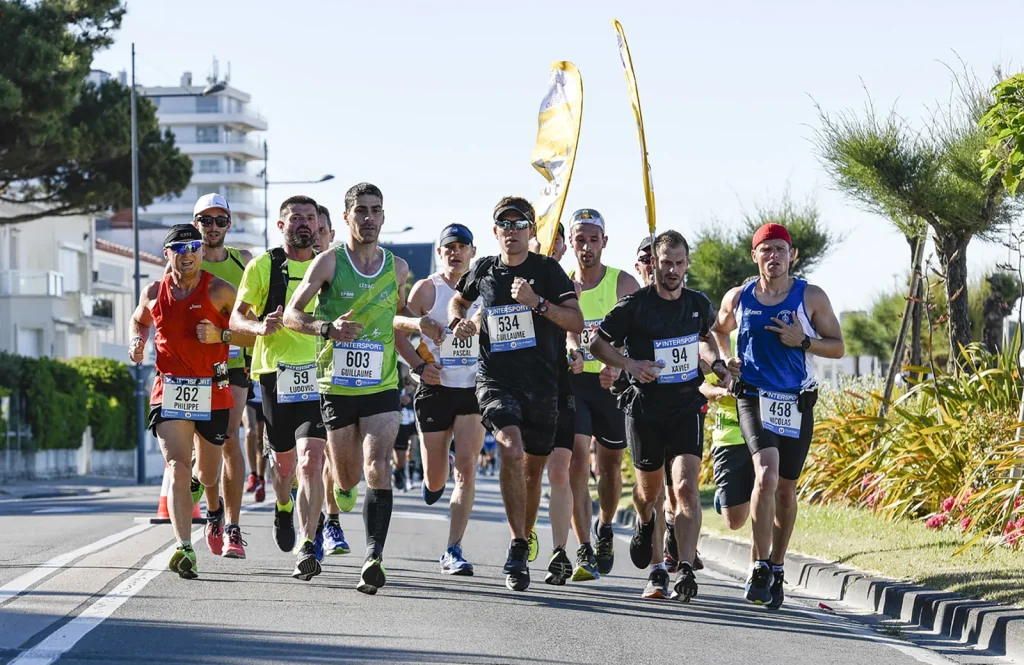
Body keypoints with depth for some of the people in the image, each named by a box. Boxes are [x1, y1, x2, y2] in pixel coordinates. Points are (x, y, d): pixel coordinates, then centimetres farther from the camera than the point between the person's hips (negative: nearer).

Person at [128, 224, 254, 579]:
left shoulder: (219, 291, -5)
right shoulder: (153, 293, 5)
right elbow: (138, 321, 27)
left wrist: (220, 336, -18)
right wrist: (136, 342, 6)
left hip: (212, 392, 0)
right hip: (170, 390, 0)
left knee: (207, 477, 15)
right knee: (178, 469, -18)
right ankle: (184, 549, -24)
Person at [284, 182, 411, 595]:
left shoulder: (397, 268, 6)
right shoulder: (329, 262, -4)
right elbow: (291, 314, -6)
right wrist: (327, 327, -23)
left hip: (382, 387, 1)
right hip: (336, 386, -1)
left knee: (378, 468, -18)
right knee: (347, 475, 10)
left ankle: (374, 557, -26)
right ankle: (343, 488, 49)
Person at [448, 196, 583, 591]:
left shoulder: (547, 270, 0)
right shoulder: (483, 271, 7)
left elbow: (576, 322, -7)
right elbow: (458, 300, 29)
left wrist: (537, 302, -19)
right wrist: (457, 322, 7)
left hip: (542, 381, 1)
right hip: (496, 378, -1)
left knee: (534, 466, 11)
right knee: (512, 450, -25)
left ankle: (525, 539, 35)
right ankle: (518, 547, -25)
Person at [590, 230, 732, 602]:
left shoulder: (698, 304, 5)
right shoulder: (635, 305, -7)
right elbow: (598, 344, -2)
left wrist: (715, 363, 7)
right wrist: (630, 364, -19)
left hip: (687, 407, 1)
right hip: (645, 407, -1)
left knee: (686, 487, -16)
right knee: (649, 490, 11)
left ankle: (686, 572, -23)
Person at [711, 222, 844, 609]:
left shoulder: (811, 297, 1)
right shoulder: (738, 298, 5)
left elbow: (838, 347, 4)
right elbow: (717, 331, 25)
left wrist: (802, 341, -13)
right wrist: (722, 361, 5)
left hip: (797, 403, 1)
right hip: (754, 399, -1)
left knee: (786, 489, 9)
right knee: (766, 474, -23)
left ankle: (776, 569, 26)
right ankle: (760, 568, -19)